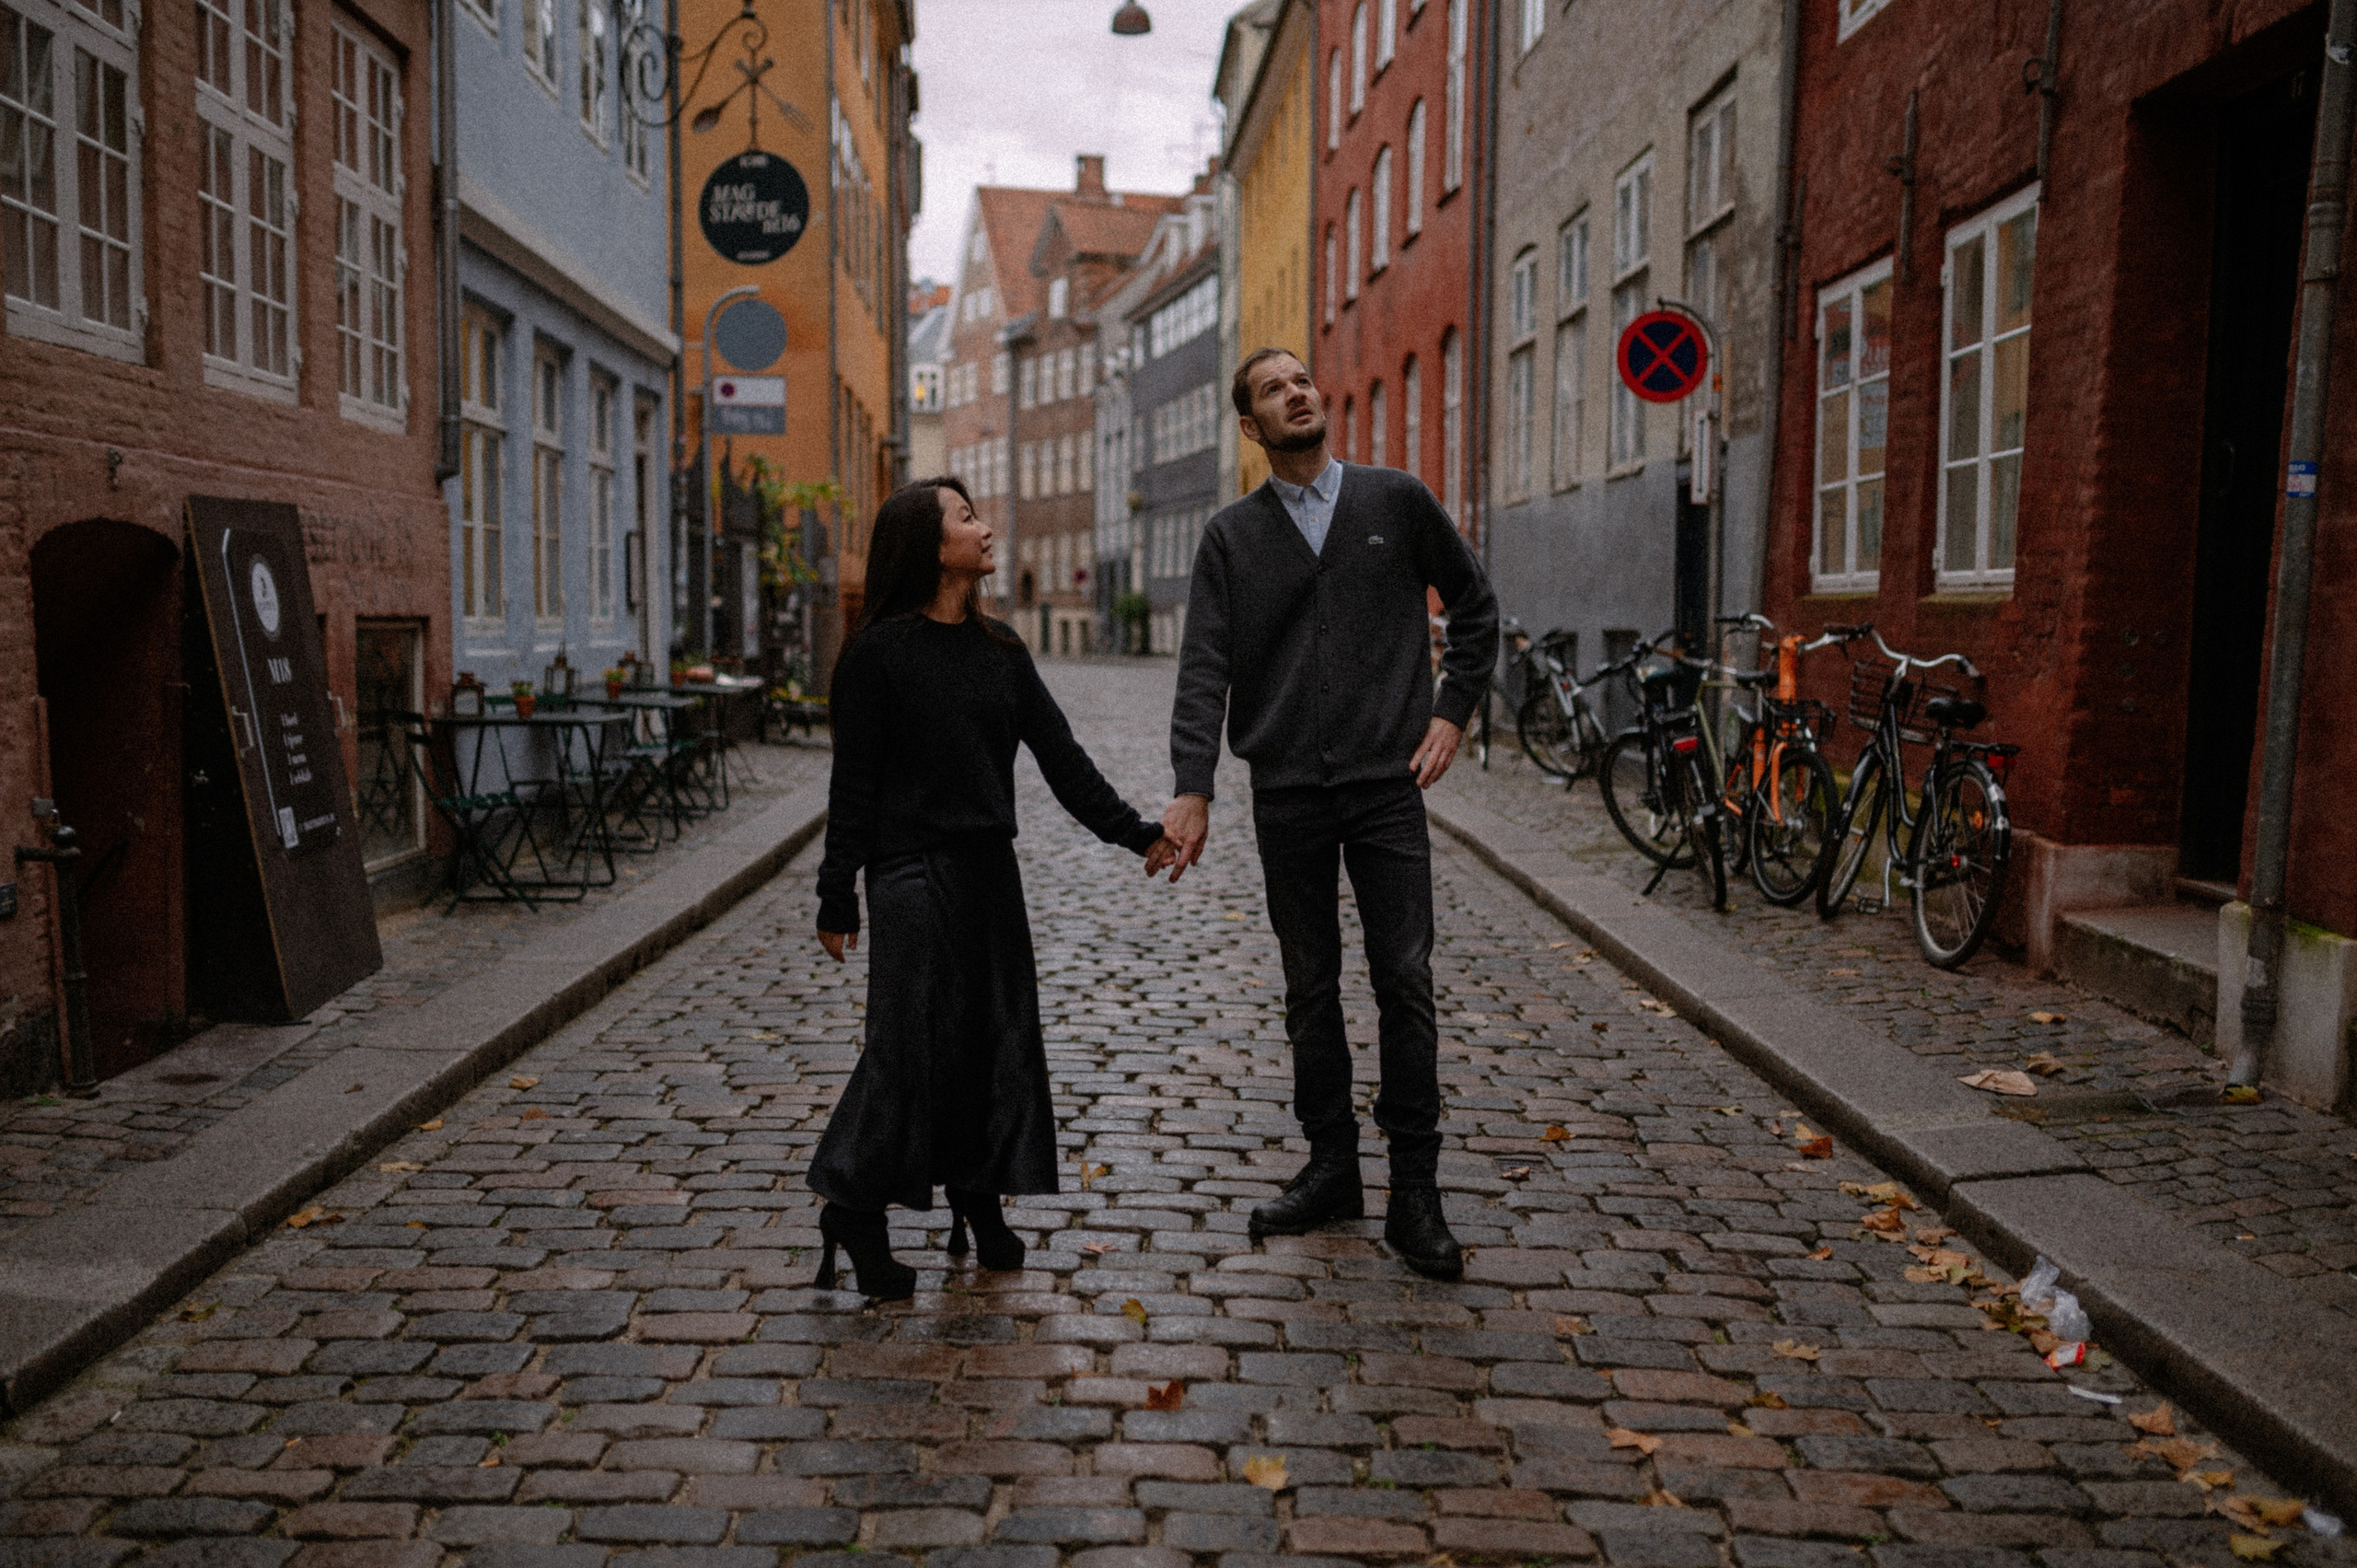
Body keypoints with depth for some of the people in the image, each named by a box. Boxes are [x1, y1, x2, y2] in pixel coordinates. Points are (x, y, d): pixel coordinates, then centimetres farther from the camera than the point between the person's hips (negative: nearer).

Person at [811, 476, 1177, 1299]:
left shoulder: (999, 650, 10)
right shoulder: (879, 651, -7)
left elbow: (1060, 754, 7)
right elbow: (854, 781, -7)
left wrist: (1135, 832, 0)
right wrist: (837, 896, -7)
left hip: (989, 870, 6)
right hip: (913, 873, -6)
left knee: (997, 1037, 9)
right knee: (912, 1042, -5)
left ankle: (979, 1202, 24)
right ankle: (854, 1210, 11)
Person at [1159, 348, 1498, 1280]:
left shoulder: (1396, 501, 4)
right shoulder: (1231, 535, 5)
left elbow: (1475, 608, 14)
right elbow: (1204, 668, -3)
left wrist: (1452, 712, 3)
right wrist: (1193, 789, -14)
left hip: (1387, 783, -1)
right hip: (1286, 793, 1)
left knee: (1405, 984, -3)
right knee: (1311, 991, 9)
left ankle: (1414, 1194, 6)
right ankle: (1331, 1168, 22)